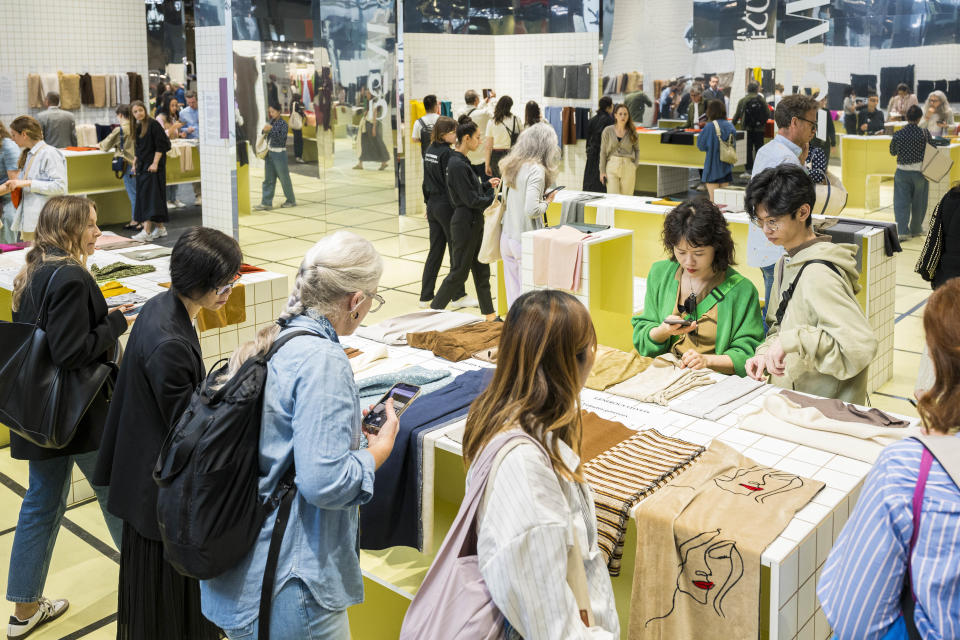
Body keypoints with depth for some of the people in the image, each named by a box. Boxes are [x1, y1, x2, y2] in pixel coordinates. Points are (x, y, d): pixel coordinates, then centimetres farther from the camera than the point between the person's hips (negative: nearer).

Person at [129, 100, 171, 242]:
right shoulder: (136, 126, 11)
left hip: (153, 165, -8)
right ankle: (160, 228, 18)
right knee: (143, 196, 10)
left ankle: (147, 232, -18)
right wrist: (135, 163, 16)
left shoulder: (153, 124, -11)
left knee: (149, 194, -13)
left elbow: (160, 145, -14)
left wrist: (155, 163, -19)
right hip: (142, 165, 8)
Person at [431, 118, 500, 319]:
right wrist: (495, 198, -13)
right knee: (459, 272, 0)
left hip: (473, 223, 10)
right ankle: (434, 310, 11)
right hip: (464, 224, -10)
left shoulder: (461, 161, 10)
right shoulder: (457, 165, -21)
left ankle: (489, 313, 23)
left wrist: (487, 184, 9)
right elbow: (471, 200, -21)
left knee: (481, 269, 14)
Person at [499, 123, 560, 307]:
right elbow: (531, 210, -24)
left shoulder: (512, 165, 7)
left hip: (507, 237, 7)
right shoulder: (536, 170, -16)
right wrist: (547, 202, -4)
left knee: (513, 294, 14)